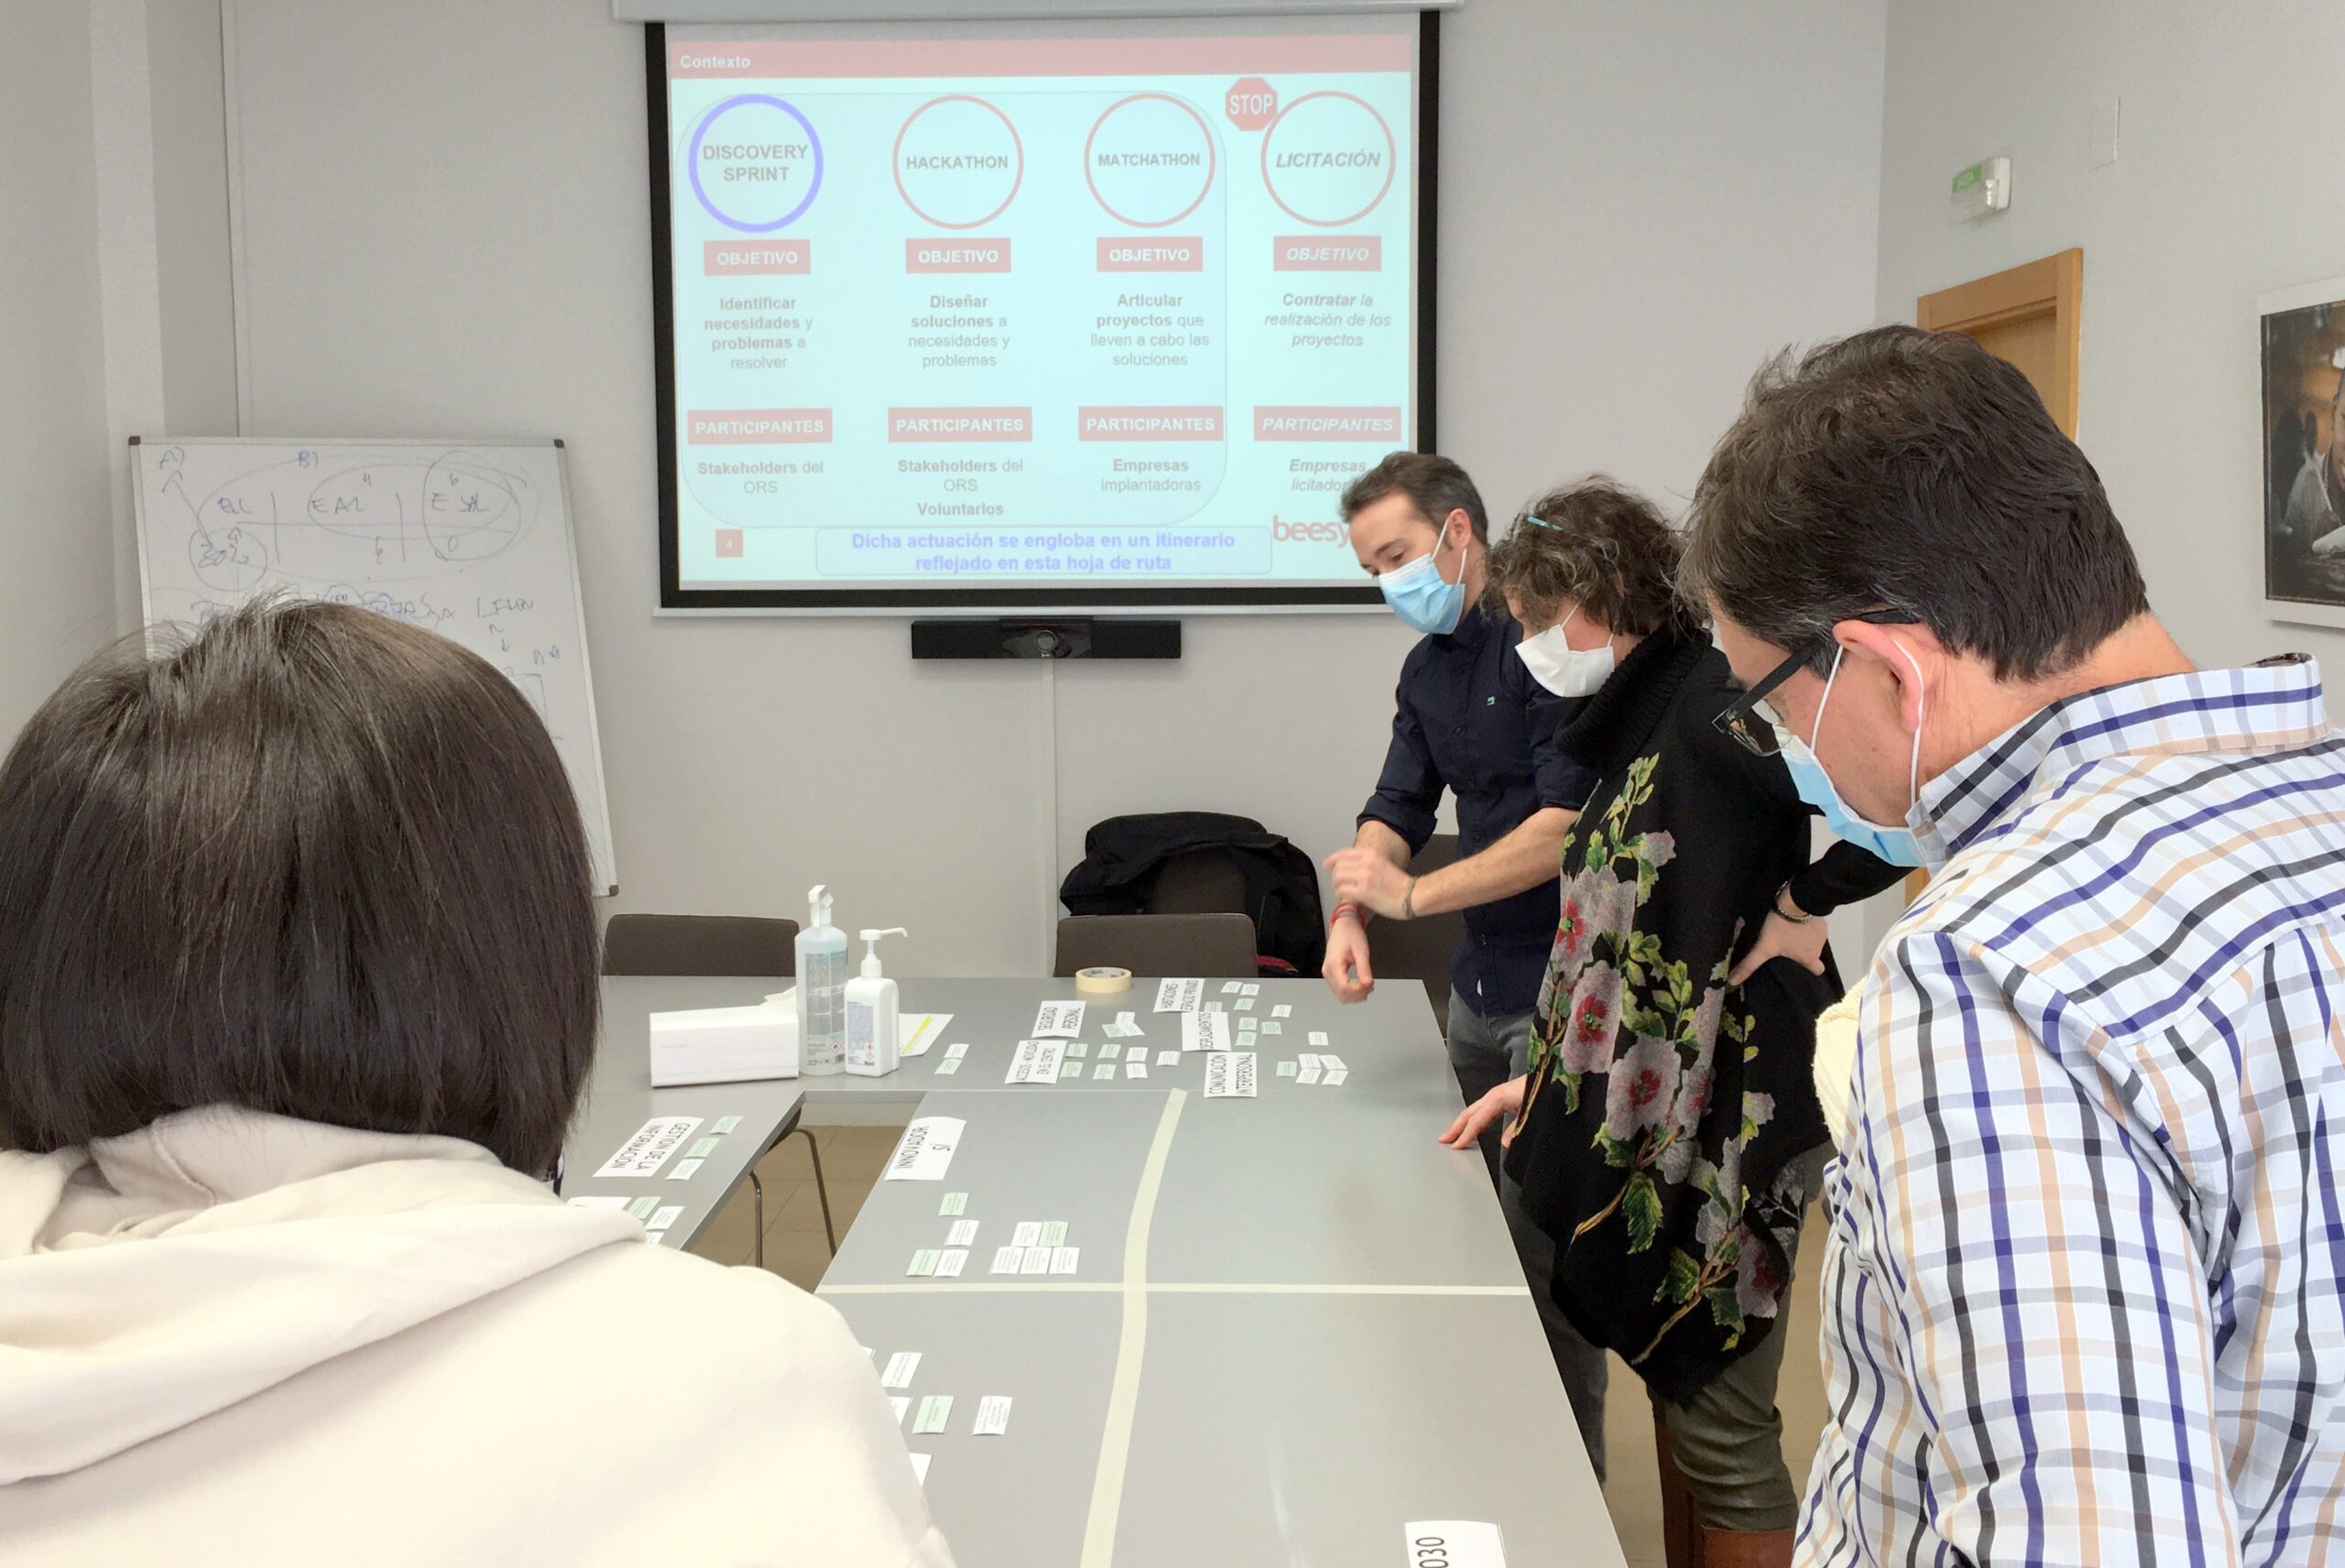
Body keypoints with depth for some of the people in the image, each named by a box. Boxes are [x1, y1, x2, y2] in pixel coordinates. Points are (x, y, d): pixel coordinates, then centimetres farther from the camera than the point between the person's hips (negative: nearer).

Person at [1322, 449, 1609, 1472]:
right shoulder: (1427, 668, 13)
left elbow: (1570, 823, -23)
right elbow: (1396, 807, 11)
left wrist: (1412, 895, -20)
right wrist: (1352, 911, -9)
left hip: (1564, 992, -8)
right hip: (1481, 987, 9)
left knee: (1545, 1248, -1)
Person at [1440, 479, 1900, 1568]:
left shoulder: (1717, 707, -18)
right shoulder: (1639, 725, 11)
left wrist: (1801, 906, -18)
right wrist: (1544, 1079, 15)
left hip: (1731, 1111, -9)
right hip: (1644, 1109, 9)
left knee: (1717, 1417, 2)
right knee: (1668, 1379, 19)